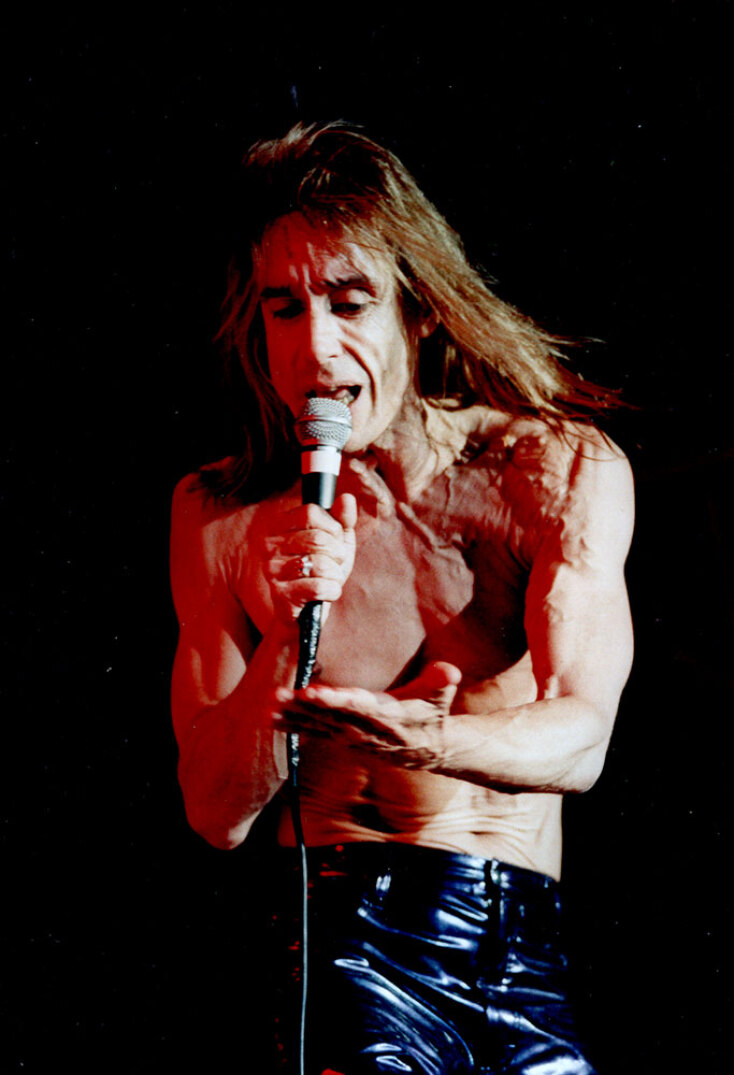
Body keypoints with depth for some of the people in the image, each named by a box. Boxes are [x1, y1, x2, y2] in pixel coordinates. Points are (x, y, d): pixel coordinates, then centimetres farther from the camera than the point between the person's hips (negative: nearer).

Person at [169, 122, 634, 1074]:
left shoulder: (566, 470, 2)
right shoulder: (221, 515, 4)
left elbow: (580, 743, -12)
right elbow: (218, 815, 1)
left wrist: (427, 742, -33)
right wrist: (290, 637, -16)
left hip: (532, 966, 2)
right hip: (349, 928, -2)